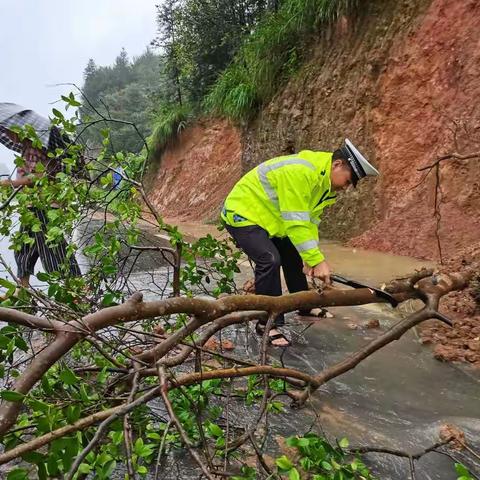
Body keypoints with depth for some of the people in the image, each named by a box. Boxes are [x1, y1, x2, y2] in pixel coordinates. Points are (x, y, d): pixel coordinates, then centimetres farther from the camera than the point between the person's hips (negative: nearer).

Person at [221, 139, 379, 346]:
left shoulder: (325, 180, 0)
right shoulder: (299, 172, -32)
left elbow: (310, 220, -2)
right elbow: (296, 222, -33)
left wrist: (311, 258, -12)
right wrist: (317, 260, -31)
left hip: (268, 218, 10)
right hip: (242, 214, -10)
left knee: (293, 257, 16)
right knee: (270, 260, -25)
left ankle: (305, 308, 36)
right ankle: (267, 324, -11)